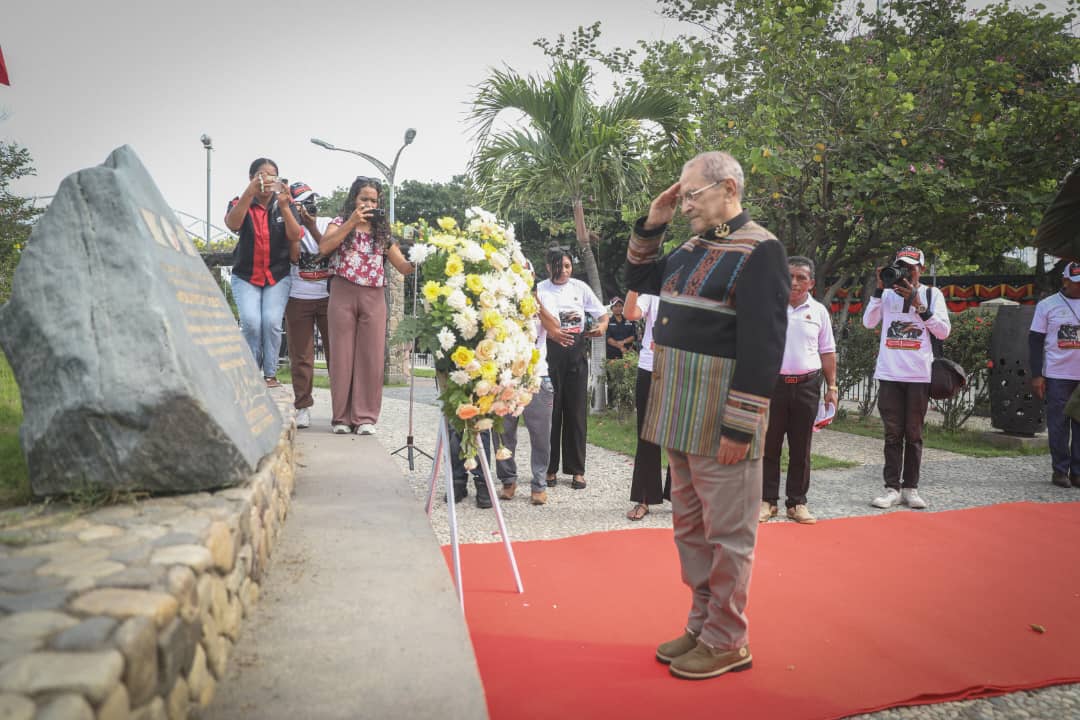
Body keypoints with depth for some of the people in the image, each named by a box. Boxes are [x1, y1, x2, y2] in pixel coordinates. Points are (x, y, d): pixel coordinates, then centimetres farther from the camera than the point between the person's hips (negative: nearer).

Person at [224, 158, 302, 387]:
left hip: (278, 276, 1)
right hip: (245, 276, 0)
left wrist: (284, 207, -31)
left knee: (272, 321, -17)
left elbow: (295, 236, -14)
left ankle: (271, 374, -3)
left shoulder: (284, 205, 2)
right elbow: (232, 224, -24)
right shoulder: (240, 203, -1)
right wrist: (250, 192, -38)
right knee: (251, 322, -18)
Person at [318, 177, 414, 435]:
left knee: (371, 357, 0)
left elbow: (403, 266, 7)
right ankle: (341, 417, 8)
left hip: (374, 297, 2)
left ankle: (365, 417, 6)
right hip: (343, 293, -2)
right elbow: (324, 248, -12)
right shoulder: (340, 222, 9)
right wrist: (351, 222, -11)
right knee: (342, 355, 0)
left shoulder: (383, 230, 15)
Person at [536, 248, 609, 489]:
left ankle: (577, 470, 12)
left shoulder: (580, 287, 7)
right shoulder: (540, 290, 1)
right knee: (551, 410, 0)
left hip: (576, 352, 2)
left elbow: (603, 313, 12)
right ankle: (549, 468, 12)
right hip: (550, 352, -2)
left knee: (576, 410, 3)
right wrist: (551, 333, -24)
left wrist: (602, 326, -10)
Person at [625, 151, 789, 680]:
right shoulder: (694, 248, 14)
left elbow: (762, 345, -19)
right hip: (681, 412, 9)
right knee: (690, 527, 16)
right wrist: (650, 226, 12)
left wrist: (739, 427, -21)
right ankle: (702, 625, 31)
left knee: (727, 533, 4)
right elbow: (640, 280, 27)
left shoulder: (759, 250, -11)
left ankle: (727, 642, 18)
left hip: (721, 419, -8)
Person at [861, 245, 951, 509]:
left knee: (914, 434, 5)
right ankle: (892, 488, 6)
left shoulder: (932, 294, 6)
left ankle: (910, 488, 12)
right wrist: (879, 290, -8)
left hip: (919, 375, 0)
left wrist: (918, 305, -11)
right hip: (889, 374, 1)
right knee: (892, 433, 2)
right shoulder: (887, 293, 9)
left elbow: (944, 331, -2)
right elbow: (868, 322, -2)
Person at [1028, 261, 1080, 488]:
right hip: (1057, 376, -2)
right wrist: (1036, 375, -5)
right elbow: (1035, 341, 2)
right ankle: (1060, 470, 10)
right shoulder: (1047, 305, 3)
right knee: (1058, 425, 1)